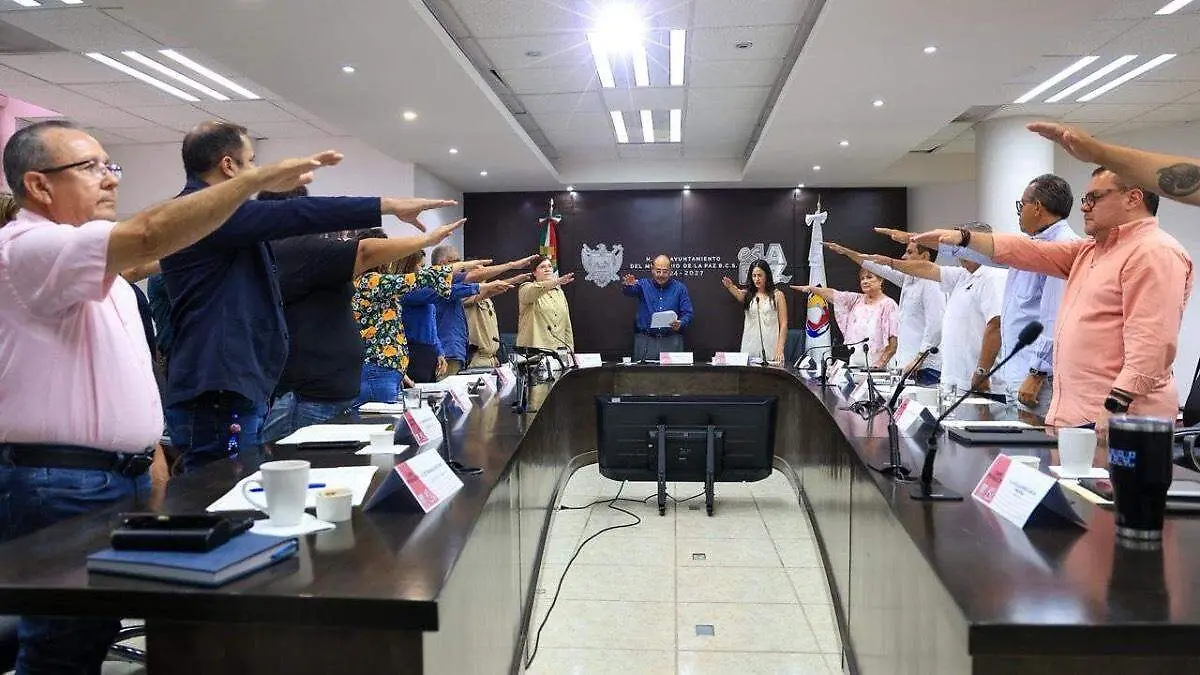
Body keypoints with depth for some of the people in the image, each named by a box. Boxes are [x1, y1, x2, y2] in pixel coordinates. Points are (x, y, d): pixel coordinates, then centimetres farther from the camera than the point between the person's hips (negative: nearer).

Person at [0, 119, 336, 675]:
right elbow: (149, 235, -31)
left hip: (122, 477, 9)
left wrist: (149, 455, 18)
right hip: (58, 486, -9)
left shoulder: (102, 274, 17)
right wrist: (260, 177, -29)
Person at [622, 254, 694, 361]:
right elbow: (629, 291, -14)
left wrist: (680, 324, -17)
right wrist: (628, 285, -38)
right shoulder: (644, 285, 7)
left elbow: (687, 314, 5)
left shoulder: (679, 288, 8)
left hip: (671, 341, 0)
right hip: (646, 340, 0)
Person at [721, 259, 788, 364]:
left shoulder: (777, 295, 3)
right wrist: (729, 286, -39)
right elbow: (737, 293, -15)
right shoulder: (747, 294, 10)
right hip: (749, 347, 2)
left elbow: (783, 323, 0)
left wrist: (780, 348, -9)